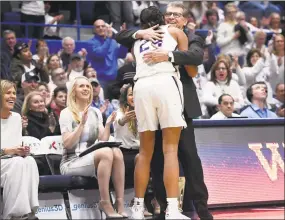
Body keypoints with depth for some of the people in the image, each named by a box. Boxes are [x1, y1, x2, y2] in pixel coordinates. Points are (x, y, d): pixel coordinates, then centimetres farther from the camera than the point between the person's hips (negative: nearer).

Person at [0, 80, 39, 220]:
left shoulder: (16, 117, 12)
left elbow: (17, 147, 13)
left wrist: (22, 151, -10)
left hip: (13, 163, 5)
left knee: (29, 161, -29)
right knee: (17, 163, -35)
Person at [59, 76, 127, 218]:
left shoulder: (96, 112, 14)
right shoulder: (66, 113, -3)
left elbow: (103, 140, 6)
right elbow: (67, 144, -13)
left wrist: (108, 124, -10)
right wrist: (82, 123, -20)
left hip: (91, 158, 5)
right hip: (71, 162, -5)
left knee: (116, 152, -27)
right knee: (106, 153, -33)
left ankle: (120, 204, -31)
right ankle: (105, 203, -31)